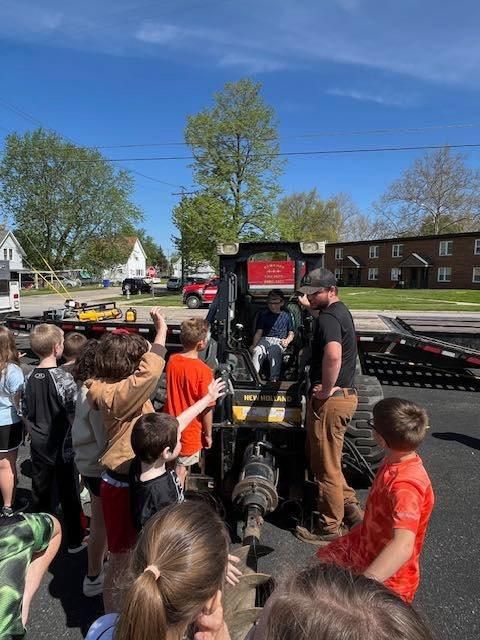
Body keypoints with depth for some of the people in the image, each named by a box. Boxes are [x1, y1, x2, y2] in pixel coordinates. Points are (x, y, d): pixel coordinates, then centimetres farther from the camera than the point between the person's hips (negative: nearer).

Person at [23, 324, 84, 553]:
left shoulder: (29, 378, -3)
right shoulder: (63, 378, -21)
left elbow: (26, 414, 6)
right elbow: (74, 415, -17)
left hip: (39, 447, 5)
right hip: (63, 447, -5)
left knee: (40, 491, 19)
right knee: (69, 494, 9)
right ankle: (75, 540, 23)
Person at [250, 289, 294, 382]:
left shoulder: (286, 316, 19)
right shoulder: (264, 315, 20)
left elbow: (291, 333, 17)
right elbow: (259, 332, 14)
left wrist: (287, 340, -6)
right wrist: (254, 345, -3)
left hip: (279, 341, -1)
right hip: (265, 339, 1)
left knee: (273, 351, -38)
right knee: (257, 351, -35)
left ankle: (274, 379, -46)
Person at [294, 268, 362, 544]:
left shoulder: (328, 318, -19)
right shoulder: (341, 311, 12)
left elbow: (333, 355, -38)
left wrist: (327, 388, -25)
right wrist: (309, 306, 33)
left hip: (330, 399, -10)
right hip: (345, 394, 10)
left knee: (326, 465, 5)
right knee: (327, 460, 23)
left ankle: (330, 527, 21)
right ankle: (351, 508, 31)